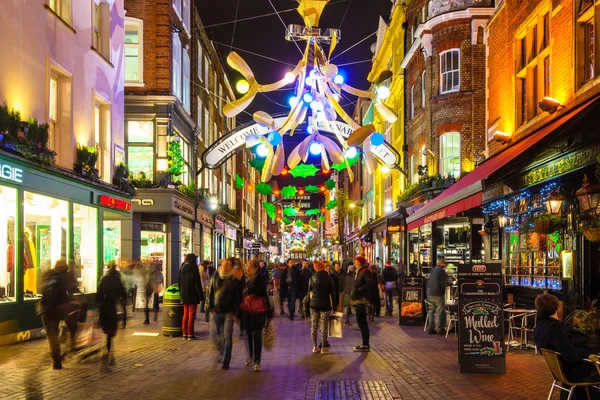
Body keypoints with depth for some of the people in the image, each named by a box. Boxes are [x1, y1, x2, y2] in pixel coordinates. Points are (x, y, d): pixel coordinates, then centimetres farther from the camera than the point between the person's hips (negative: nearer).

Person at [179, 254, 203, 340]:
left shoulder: (181, 268, 7)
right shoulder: (194, 268, -12)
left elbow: (179, 283, 13)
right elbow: (197, 283, -13)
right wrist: (201, 296, -10)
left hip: (184, 295, 6)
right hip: (192, 295, -6)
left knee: (185, 314, 13)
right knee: (191, 314, -1)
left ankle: (184, 333, 13)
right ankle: (190, 334, -1)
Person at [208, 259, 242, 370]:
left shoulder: (235, 281, -2)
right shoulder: (215, 278, 6)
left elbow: (238, 298, 0)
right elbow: (210, 293, 9)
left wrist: (235, 313, -7)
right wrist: (211, 307, -1)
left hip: (228, 312, -3)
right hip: (216, 311, 3)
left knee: (227, 336, -6)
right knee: (215, 335, 6)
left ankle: (225, 361, 0)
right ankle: (222, 353, 32)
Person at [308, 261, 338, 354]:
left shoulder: (312, 278, 3)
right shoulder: (328, 279, -5)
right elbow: (332, 294, -3)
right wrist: (334, 306, 2)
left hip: (314, 304, 3)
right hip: (325, 305, -3)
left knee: (314, 326, 10)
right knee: (324, 327, 0)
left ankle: (315, 346, 13)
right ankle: (324, 348, 2)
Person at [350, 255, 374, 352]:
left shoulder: (365, 271, -12)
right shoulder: (360, 271, 19)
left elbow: (371, 283, -24)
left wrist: (359, 289, -19)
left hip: (361, 300, -10)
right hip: (358, 300, 10)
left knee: (362, 322, -8)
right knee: (361, 322, 13)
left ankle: (366, 345, -5)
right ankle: (365, 344, 20)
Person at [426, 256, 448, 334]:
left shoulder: (433, 270, 13)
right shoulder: (441, 271, -11)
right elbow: (442, 283, -14)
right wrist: (443, 292, -2)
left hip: (430, 294, 8)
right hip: (438, 294, -8)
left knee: (431, 311, 12)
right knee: (440, 311, -2)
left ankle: (430, 328, 13)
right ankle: (440, 328, -1)